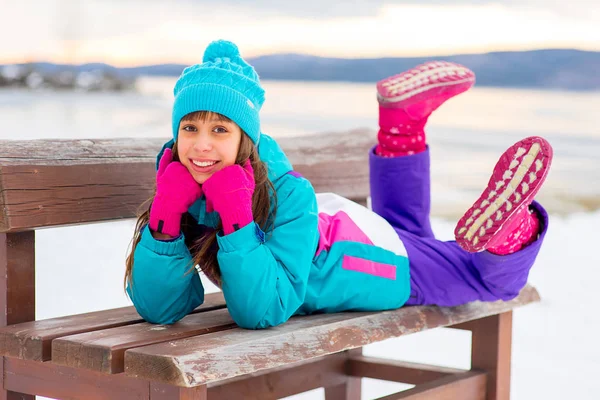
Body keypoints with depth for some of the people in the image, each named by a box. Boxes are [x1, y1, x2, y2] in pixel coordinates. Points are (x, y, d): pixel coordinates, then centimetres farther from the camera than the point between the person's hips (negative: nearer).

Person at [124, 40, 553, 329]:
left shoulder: (287, 194, -41)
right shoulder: (178, 191, -27)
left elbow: (265, 311, -44)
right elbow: (157, 307, -32)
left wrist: (235, 218, -53)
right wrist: (164, 218, -45)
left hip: (383, 255, -5)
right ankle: (401, 121, 39)